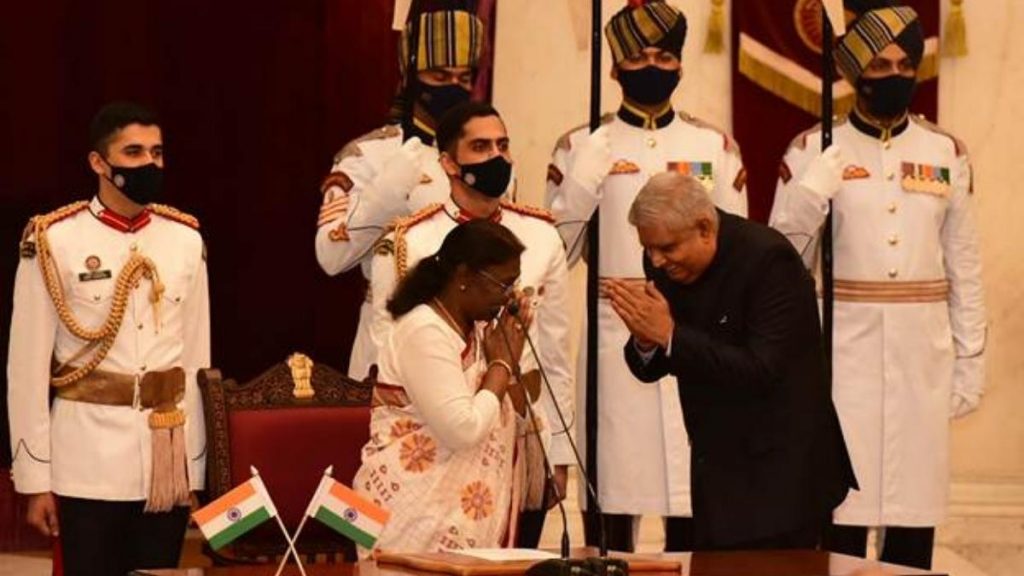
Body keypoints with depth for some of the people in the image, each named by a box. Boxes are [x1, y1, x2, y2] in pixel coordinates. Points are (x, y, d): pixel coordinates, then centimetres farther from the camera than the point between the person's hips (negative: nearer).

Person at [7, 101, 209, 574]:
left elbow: (198, 356, 10)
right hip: (89, 465, -3)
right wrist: (35, 479, -5)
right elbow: (28, 366, -4)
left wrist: (198, 467, 10)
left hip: (170, 457, 3)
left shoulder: (186, 239, 6)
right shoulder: (53, 241, -5)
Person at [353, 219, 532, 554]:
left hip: (461, 510, 8)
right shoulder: (424, 331, -16)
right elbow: (463, 430, -26)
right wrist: (501, 364, -12)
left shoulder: (476, 329, 12)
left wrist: (510, 363, 1)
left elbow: (515, 423, 15)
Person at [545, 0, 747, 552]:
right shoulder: (582, 147, 4)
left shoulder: (716, 147, 9)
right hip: (615, 342, -1)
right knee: (612, 493, -1)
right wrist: (581, 183, -13)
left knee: (694, 503, 1)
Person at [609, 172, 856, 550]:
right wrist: (644, 339, -18)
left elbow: (761, 370, -26)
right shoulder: (663, 263, 1)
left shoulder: (769, 259, -19)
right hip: (716, 468, 7)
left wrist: (670, 335, -29)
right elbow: (650, 370, 6)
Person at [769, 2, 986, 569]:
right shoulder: (813, 151, 0)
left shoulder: (946, 154, 7)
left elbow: (963, 268, 10)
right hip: (844, 357, -2)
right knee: (841, 505, -3)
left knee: (915, 507, 5)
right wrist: (809, 194, -17)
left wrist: (969, 361, 7)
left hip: (921, 358, 2)